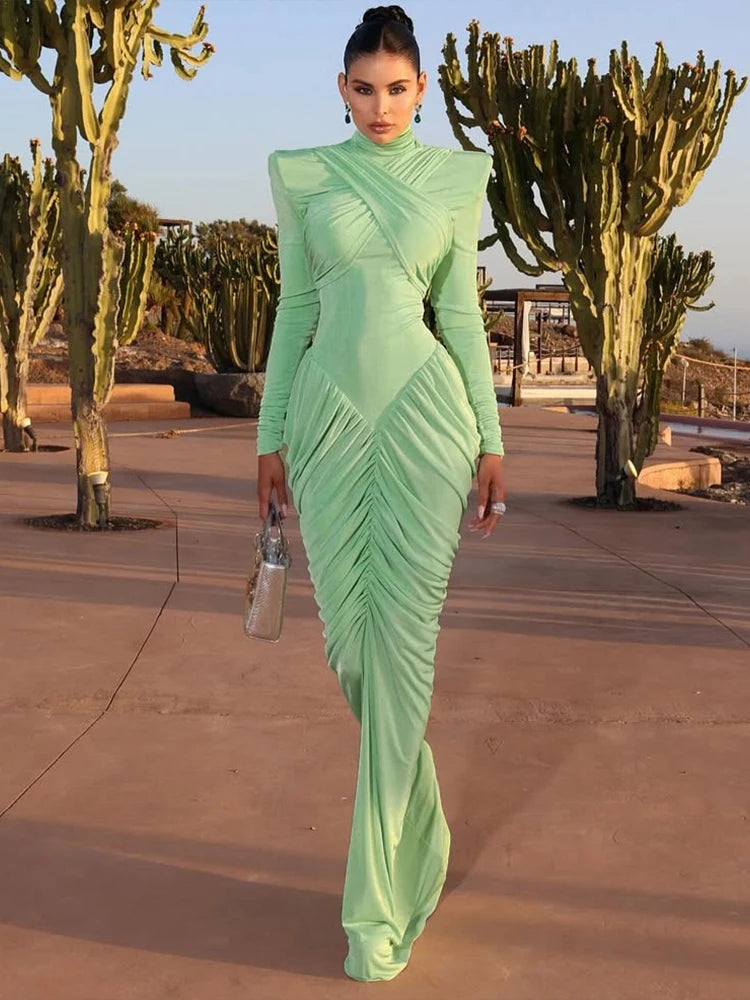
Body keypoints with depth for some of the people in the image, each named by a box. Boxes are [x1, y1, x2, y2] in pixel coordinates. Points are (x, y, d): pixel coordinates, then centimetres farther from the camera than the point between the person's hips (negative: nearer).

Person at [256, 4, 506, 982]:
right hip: (330, 417, 2)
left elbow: (462, 311, 7)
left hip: (423, 413, -2)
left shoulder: (456, 177, 8)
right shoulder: (302, 175, 10)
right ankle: (414, 824, 31)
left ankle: (379, 898, 2)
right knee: (350, 633, 3)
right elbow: (294, 308, 10)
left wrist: (492, 439, 3)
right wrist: (271, 434, 6)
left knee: (403, 637, -7)